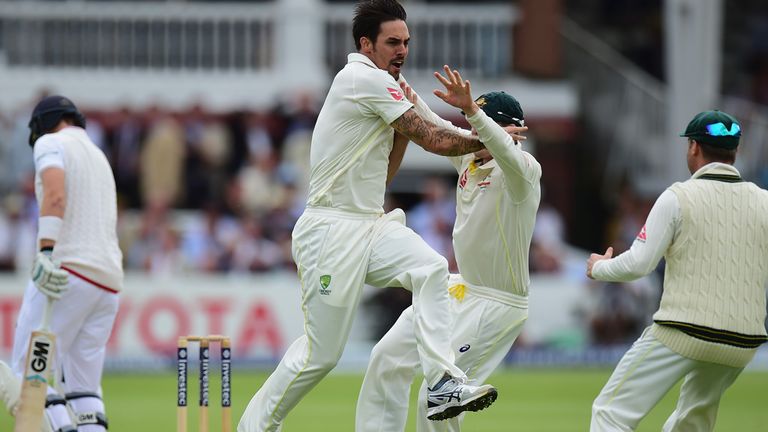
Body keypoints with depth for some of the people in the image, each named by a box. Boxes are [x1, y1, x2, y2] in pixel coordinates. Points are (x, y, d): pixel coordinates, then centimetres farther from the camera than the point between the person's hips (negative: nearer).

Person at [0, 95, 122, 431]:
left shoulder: (51, 143, 3)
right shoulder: (99, 157, 28)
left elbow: (55, 195, -15)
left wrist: (45, 252, -26)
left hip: (68, 267, -8)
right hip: (108, 279, 8)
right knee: (83, 389, 8)